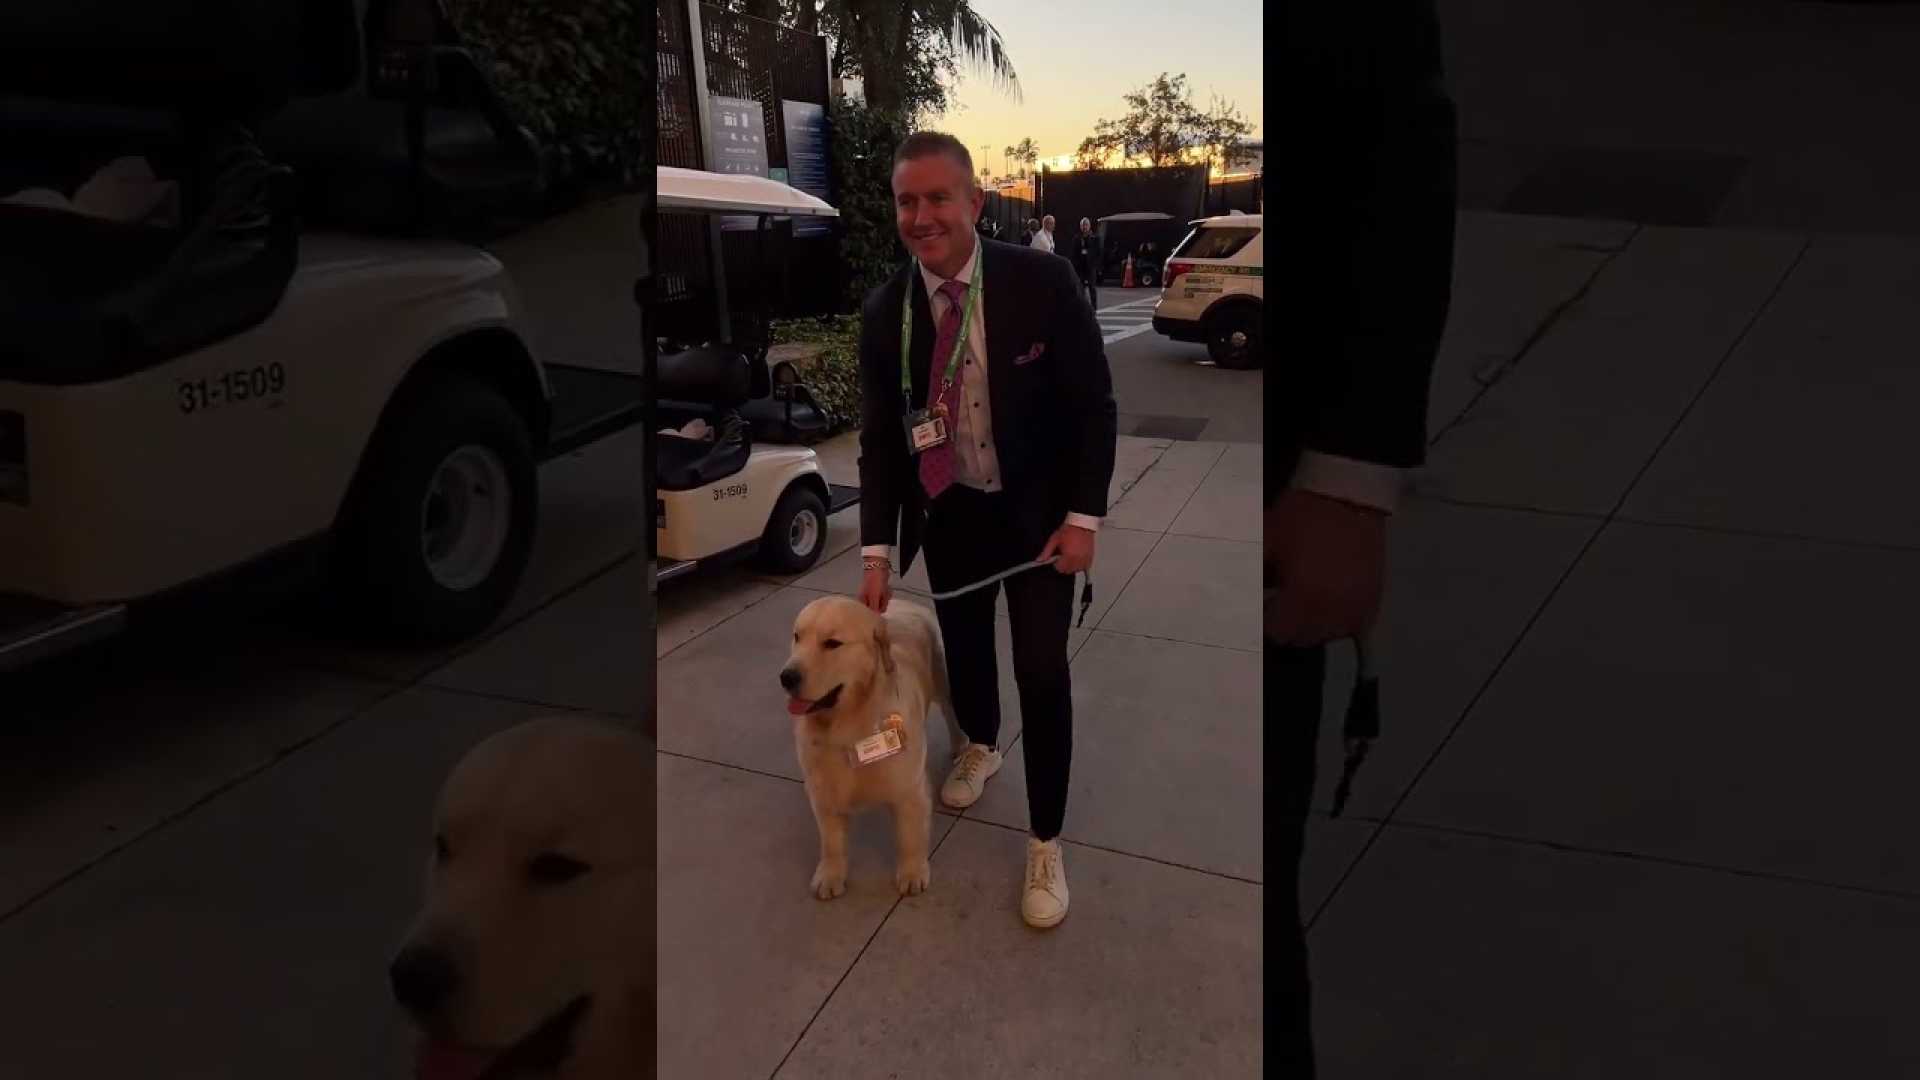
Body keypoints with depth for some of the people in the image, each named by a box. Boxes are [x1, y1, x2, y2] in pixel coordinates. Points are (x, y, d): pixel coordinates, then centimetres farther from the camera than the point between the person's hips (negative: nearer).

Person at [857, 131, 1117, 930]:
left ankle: (1046, 843, 13)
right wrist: (879, 551, -8)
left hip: (1038, 513, -3)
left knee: (1042, 671, -3)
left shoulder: (1041, 281, -18)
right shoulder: (884, 312, -10)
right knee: (963, 647, 19)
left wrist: (1083, 517, -15)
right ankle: (979, 746, 52)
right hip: (948, 515, 3)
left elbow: (1094, 405, -11)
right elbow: (880, 438, -3)